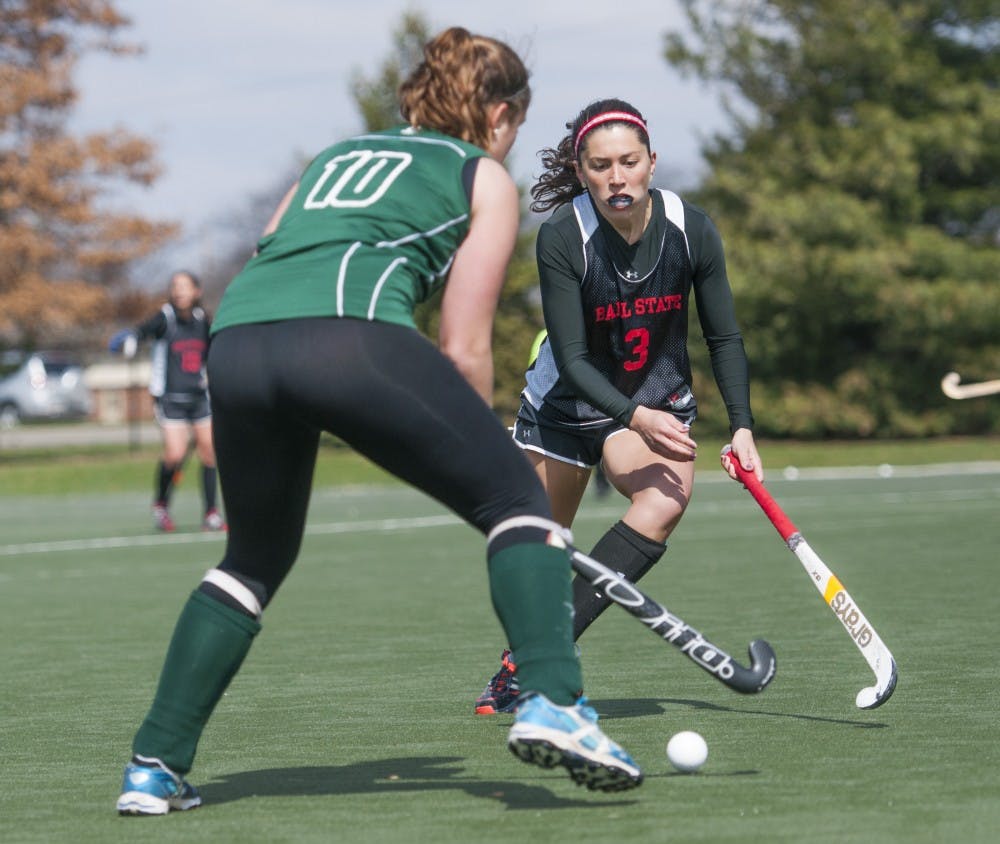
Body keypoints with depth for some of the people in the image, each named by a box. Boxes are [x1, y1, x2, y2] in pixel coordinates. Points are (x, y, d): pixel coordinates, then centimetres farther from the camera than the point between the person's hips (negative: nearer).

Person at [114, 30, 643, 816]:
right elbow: (463, 348, 13)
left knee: (257, 555, 25)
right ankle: (551, 701, -14)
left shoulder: (338, 154, 37)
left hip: (235, 338, 6)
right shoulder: (485, 177, 22)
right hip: (350, 331, -6)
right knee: (518, 498, 6)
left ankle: (155, 767, 20)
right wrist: (476, 452, 25)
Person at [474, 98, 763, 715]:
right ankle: (517, 668, 33)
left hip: (660, 404, 1)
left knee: (665, 502, -28)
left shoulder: (692, 230, -15)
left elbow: (725, 338, -2)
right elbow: (573, 359, -24)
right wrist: (634, 419, -37)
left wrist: (742, 425, -12)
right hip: (566, 404, -1)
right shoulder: (562, 238, -23)